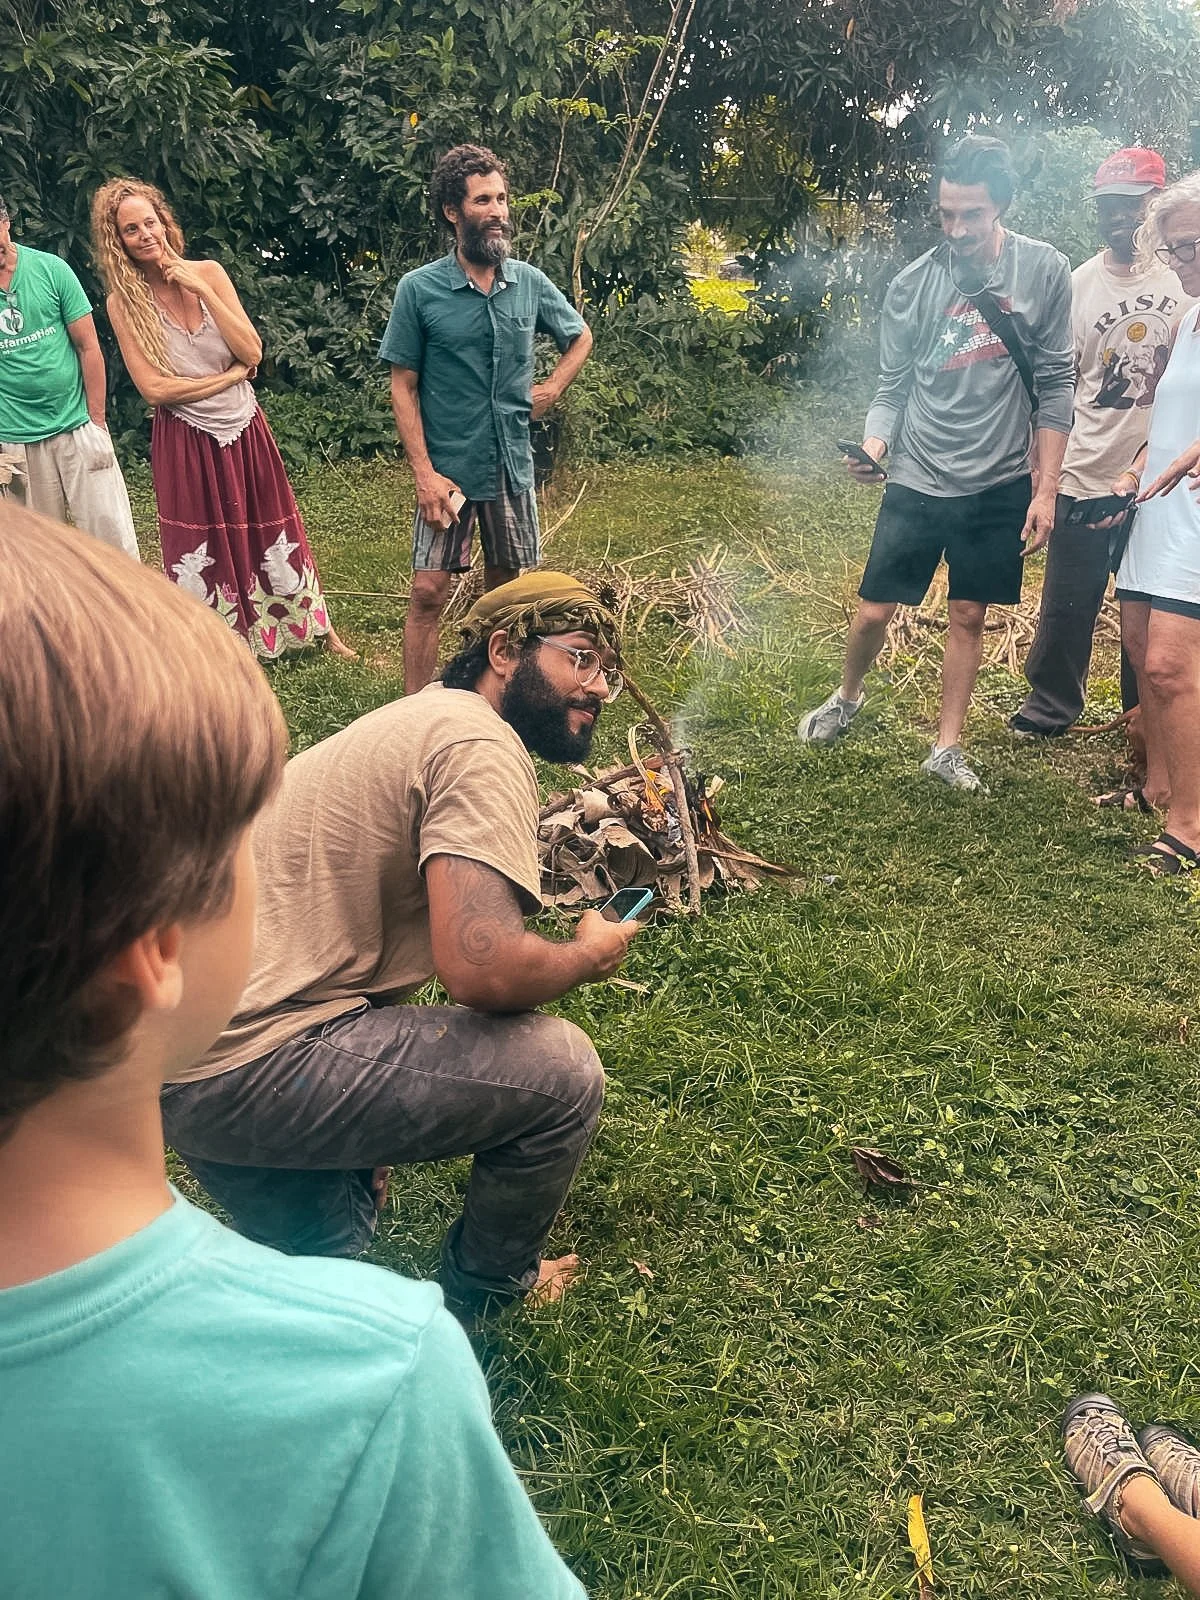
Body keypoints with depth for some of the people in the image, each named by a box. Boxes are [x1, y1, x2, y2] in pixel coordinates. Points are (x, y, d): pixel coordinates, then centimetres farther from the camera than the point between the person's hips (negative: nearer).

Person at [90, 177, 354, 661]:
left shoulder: (207, 273, -3)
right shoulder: (123, 302, -8)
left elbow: (252, 353, -9)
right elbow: (154, 388, -14)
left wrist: (201, 290, -16)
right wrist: (230, 376, -11)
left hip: (244, 430, 2)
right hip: (186, 441, -2)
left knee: (271, 533, 14)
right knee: (202, 551, 6)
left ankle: (318, 628, 30)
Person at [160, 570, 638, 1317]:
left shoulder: (425, 717, 17)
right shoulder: (481, 745, -15)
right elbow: (481, 967, -28)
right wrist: (592, 953, -5)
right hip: (251, 1065, -11)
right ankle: (490, 1291, 17)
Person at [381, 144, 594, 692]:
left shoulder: (530, 282, 2)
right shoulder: (419, 289, -7)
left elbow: (580, 338, 20)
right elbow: (403, 386, -6)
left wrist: (550, 390, 3)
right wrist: (424, 472, -14)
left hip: (513, 466, 4)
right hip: (448, 468, -3)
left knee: (506, 587, 12)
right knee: (429, 592, -5)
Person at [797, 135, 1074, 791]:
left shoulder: (1044, 271, -4)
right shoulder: (911, 286, -4)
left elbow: (1055, 387, -2)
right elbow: (892, 388, 2)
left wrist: (1046, 489, -4)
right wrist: (872, 447, -19)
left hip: (999, 485, 0)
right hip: (916, 483, 0)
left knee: (969, 615, 8)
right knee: (874, 611, 2)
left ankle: (946, 747, 22)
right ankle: (847, 698, 33)